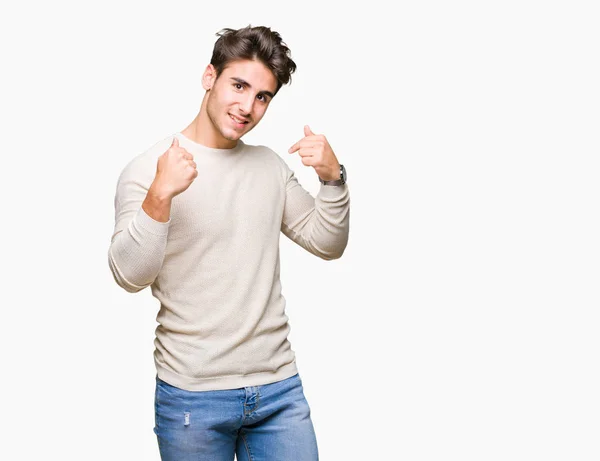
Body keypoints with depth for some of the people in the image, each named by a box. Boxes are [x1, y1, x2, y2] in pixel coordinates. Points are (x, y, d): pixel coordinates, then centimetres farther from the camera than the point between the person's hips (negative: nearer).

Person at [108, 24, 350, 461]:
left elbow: (328, 244, 10)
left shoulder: (271, 166, 8)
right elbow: (129, 276, -14)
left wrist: (334, 177, -5)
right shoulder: (147, 169, -5)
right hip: (192, 396, -4)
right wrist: (160, 195, -26)